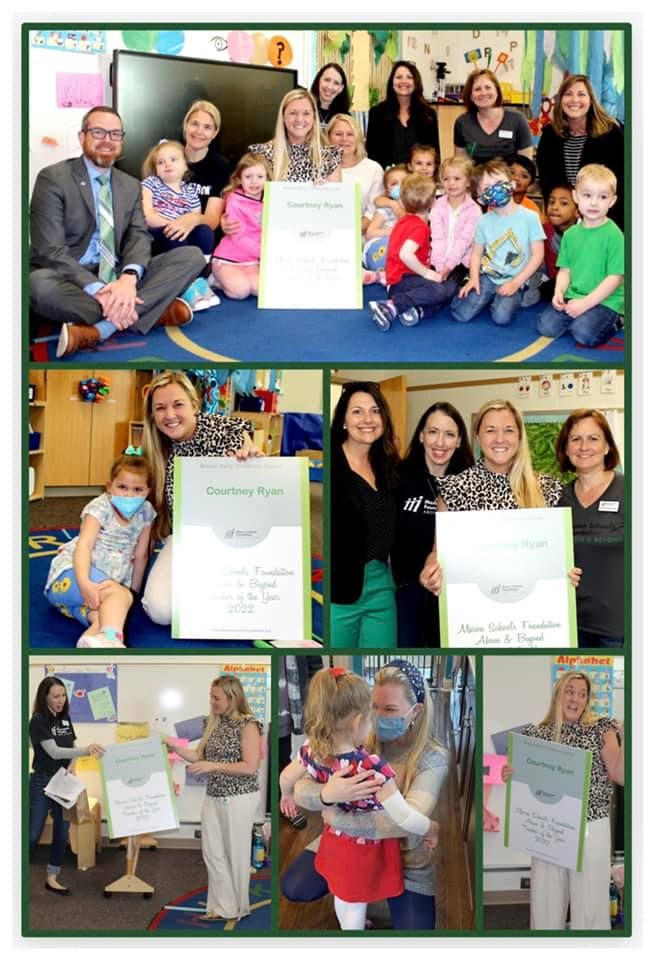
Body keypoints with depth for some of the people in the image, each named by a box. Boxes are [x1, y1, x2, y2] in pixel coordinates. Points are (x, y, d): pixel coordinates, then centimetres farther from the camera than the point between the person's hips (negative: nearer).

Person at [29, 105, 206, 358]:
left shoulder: (131, 186, 13)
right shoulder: (53, 178, -5)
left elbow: (139, 237, -2)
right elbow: (50, 250, -15)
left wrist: (128, 279, -26)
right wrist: (97, 289, -30)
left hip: (117, 279, 5)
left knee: (193, 256, -13)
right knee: (39, 284, -40)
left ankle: (98, 330, -27)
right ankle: (151, 310, -25)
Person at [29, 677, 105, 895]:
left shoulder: (65, 718, 4)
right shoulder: (38, 721, -16)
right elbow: (54, 752, -24)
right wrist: (86, 750, -35)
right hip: (42, 782, -6)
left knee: (62, 833, 9)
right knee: (33, 834, -4)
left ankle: (52, 878, 20)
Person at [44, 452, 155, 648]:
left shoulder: (145, 512, 5)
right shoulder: (100, 508, -10)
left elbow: (141, 555, 13)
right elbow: (84, 545, -23)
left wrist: (134, 590, 10)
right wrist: (84, 582, -39)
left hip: (107, 581, 6)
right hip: (70, 574, -6)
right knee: (121, 594, -38)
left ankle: (92, 637, -57)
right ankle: (110, 638, -61)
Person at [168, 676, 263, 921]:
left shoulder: (248, 725, -15)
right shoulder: (213, 722, 6)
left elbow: (250, 767, -20)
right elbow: (200, 757, 10)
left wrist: (213, 766, -23)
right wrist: (175, 747, -2)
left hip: (239, 799, -7)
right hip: (213, 797, 7)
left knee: (236, 853, 6)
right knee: (212, 852, 7)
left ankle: (238, 908, 23)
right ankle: (222, 907, 19)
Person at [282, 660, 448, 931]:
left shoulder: (432, 758, -22)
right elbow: (301, 789, -19)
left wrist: (336, 818, -34)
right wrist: (326, 794, -44)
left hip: (404, 857, -2)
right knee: (294, 888, -3)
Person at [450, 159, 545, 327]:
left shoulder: (529, 217, -8)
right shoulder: (484, 221, 1)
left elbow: (537, 255, -6)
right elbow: (476, 254, 9)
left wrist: (516, 283, -12)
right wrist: (474, 279, -9)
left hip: (513, 280, -2)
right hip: (487, 277, 2)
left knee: (502, 317, -28)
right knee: (461, 314, -16)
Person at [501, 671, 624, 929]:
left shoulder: (601, 729, 0)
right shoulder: (536, 733, 6)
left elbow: (620, 776, -7)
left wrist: (626, 740, -19)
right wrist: (509, 777, -8)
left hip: (591, 828, -2)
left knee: (590, 905, 2)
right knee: (545, 903, 8)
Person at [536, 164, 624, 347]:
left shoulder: (614, 234, -10)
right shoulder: (571, 234, 8)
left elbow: (615, 277, -14)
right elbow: (565, 270, 11)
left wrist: (586, 303, -19)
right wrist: (559, 292, -9)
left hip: (604, 300, -5)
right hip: (573, 297, 5)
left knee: (584, 333, -29)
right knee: (545, 326, -14)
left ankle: (615, 321, 2)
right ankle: (585, 317, 10)